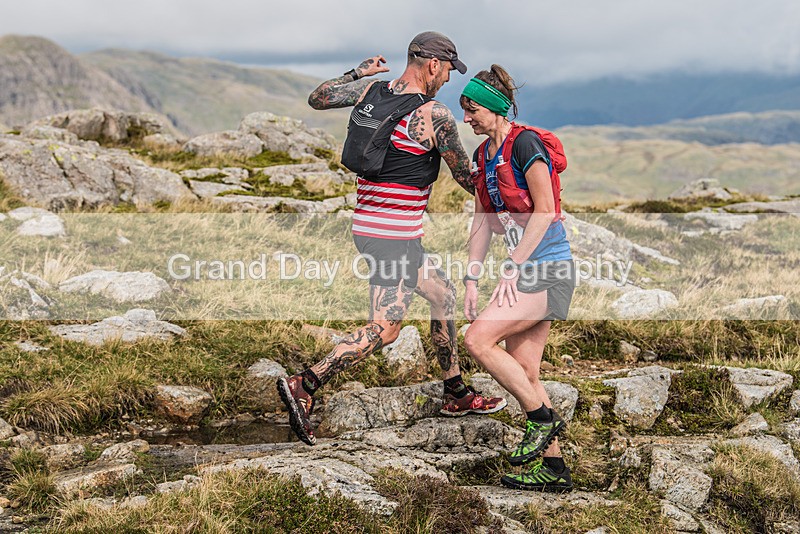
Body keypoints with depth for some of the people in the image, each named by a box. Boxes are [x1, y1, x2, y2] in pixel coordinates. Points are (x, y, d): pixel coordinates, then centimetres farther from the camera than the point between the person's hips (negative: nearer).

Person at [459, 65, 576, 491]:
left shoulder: (526, 144, -13)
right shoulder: (483, 155, 12)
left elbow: (544, 211, -17)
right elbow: (483, 220, 15)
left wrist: (512, 269, -17)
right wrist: (472, 278, 9)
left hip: (547, 267, -9)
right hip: (522, 269, 9)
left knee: (477, 340, -18)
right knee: (522, 371, 6)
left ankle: (543, 418, -3)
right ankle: (554, 469, 14)